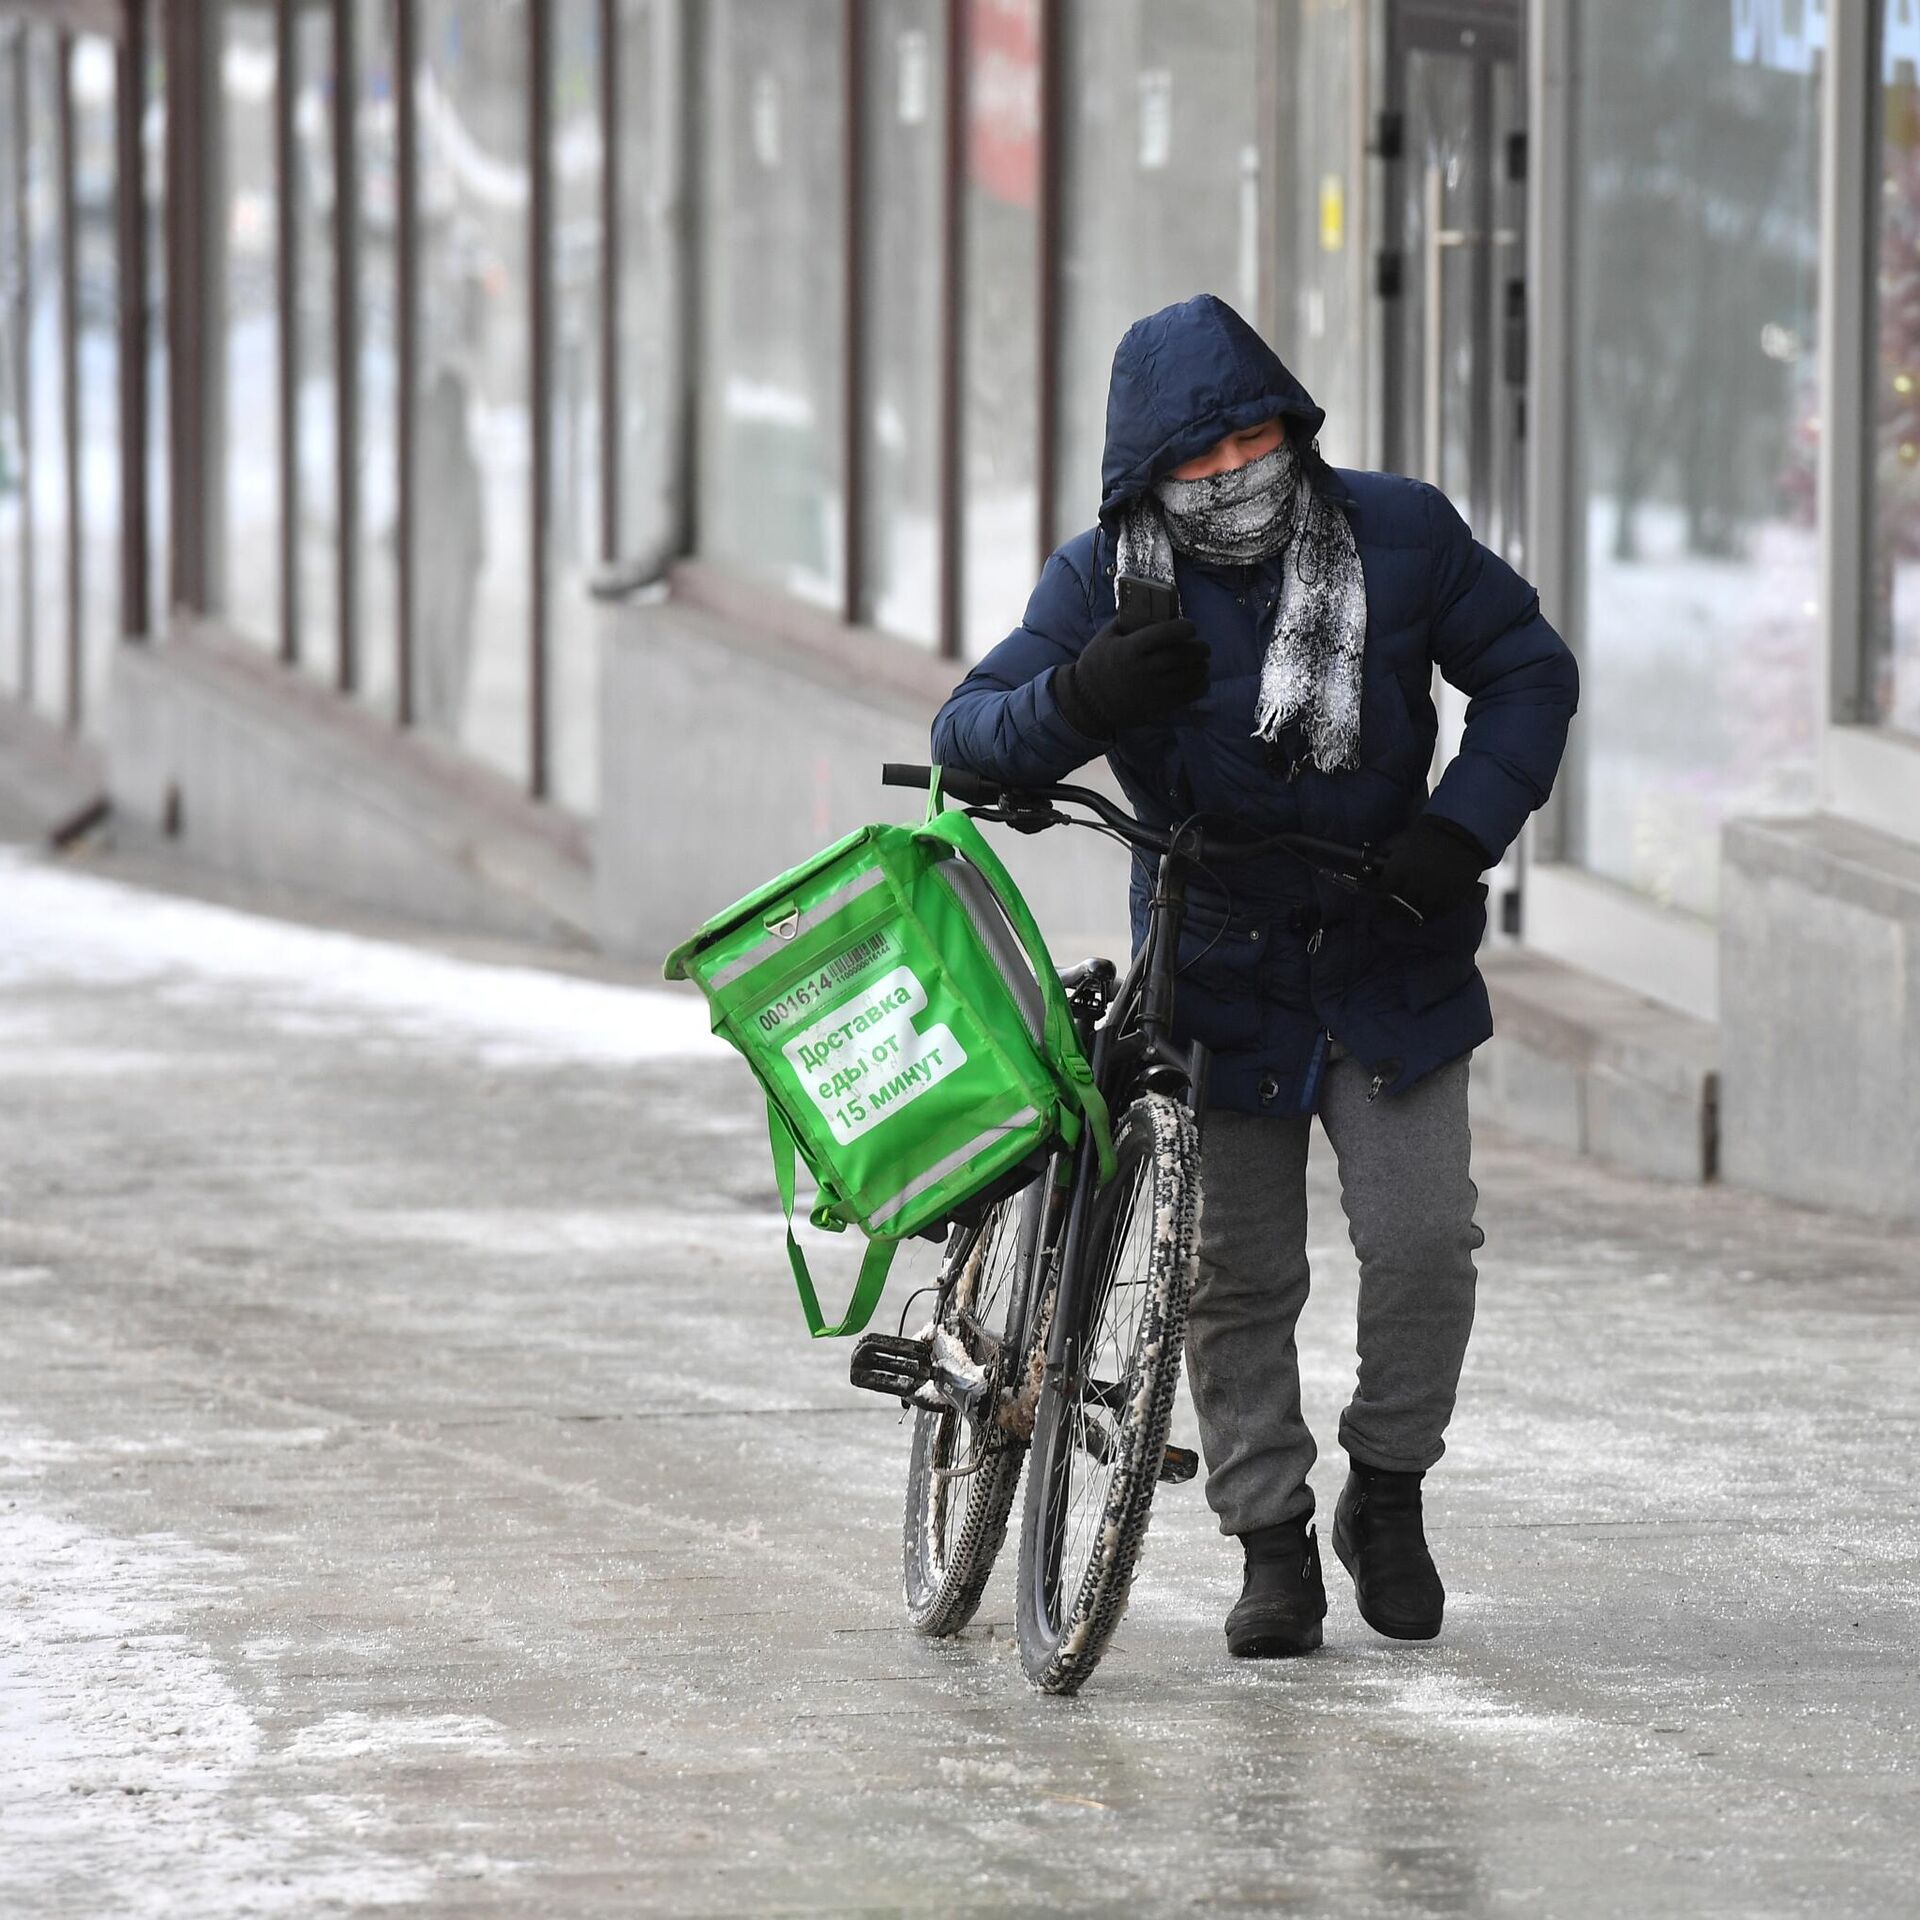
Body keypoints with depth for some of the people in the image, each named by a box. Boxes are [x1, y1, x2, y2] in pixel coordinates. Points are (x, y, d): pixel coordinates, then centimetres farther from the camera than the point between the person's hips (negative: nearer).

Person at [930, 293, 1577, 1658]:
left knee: (1425, 1240, -8)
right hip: (1218, 974, 0)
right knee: (1236, 1274, 2)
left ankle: (1388, 1490, 16)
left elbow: (1530, 670, 1)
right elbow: (968, 734, -12)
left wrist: (1463, 830, -14)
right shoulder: (1105, 582, -10)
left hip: (1391, 965, 0)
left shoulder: (1399, 535, -9)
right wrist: (1084, 700, -35)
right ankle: (1274, 1541, 16)